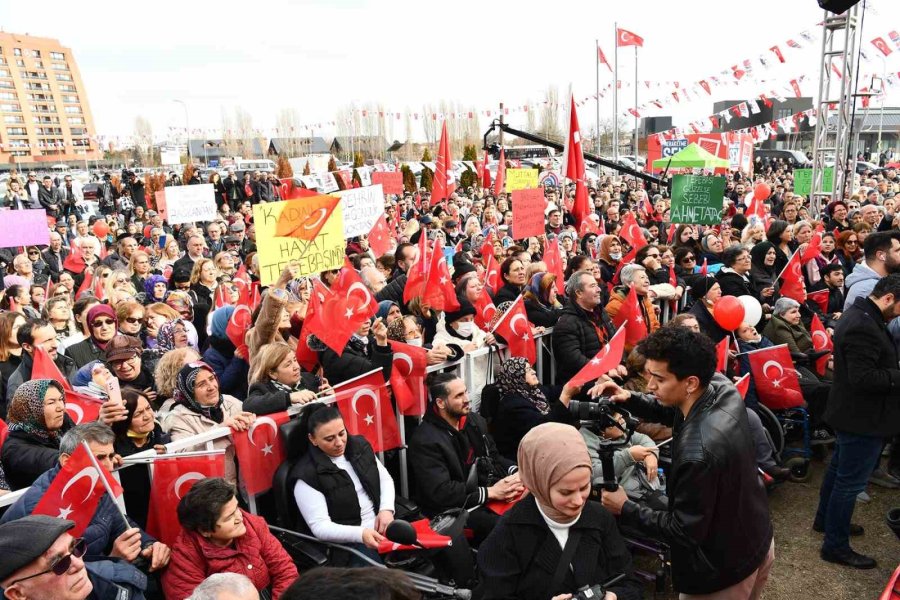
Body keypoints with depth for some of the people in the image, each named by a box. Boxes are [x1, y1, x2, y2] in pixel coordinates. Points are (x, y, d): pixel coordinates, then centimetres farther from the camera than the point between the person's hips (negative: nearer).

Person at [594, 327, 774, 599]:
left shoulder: (697, 453, -40)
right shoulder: (722, 387, -16)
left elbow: (684, 531, -25)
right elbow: (671, 411, 4)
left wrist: (625, 509, -17)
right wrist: (629, 399, -11)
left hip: (725, 571, -7)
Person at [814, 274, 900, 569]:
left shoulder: (860, 315, 7)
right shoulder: (863, 327, -27)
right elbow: (864, 378, -30)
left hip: (852, 412, 11)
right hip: (863, 418, -11)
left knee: (839, 468, 24)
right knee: (851, 481, 1)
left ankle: (826, 519, 41)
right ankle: (835, 546, 13)